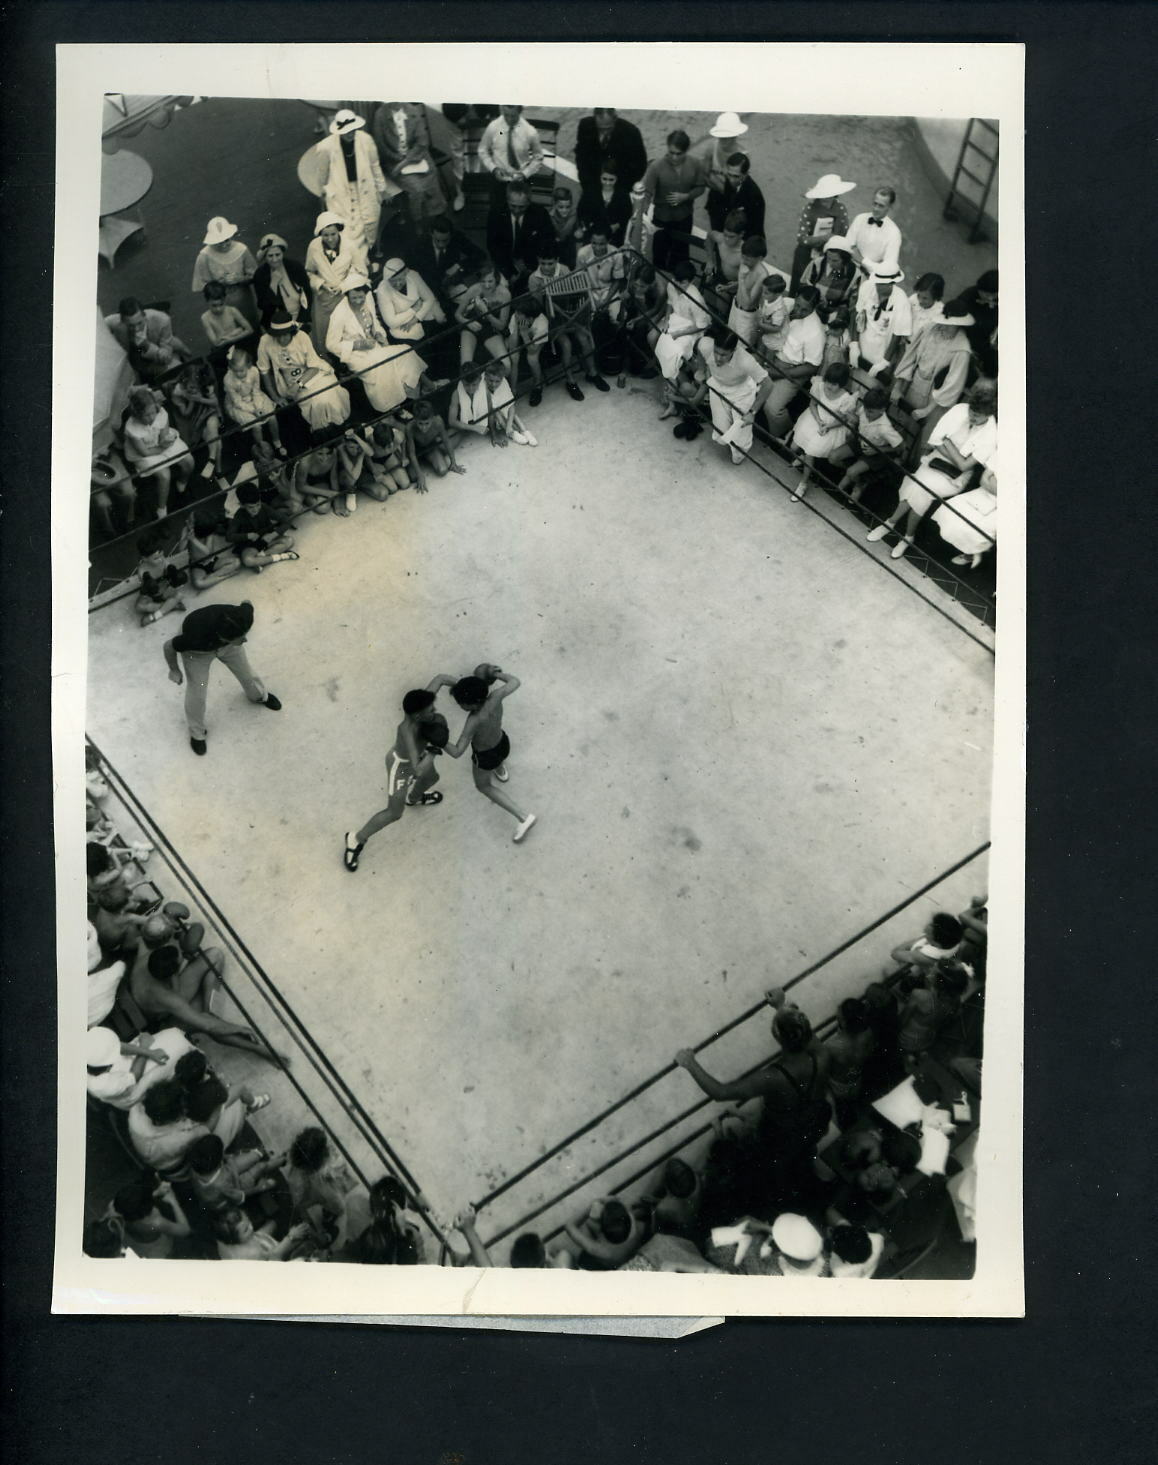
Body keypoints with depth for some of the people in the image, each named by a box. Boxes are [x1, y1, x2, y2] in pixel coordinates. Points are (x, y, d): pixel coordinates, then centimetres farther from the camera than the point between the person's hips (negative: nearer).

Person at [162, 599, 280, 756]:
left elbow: (247, 603, -13)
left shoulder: (243, 616, -40)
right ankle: (197, 734, 34)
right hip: (197, 651, -3)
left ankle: (260, 696, 57)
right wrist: (174, 670, -10)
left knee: (246, 672, 21)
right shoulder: (197, 638, -47)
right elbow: (168, 646, -26)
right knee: (197, 694, 3)